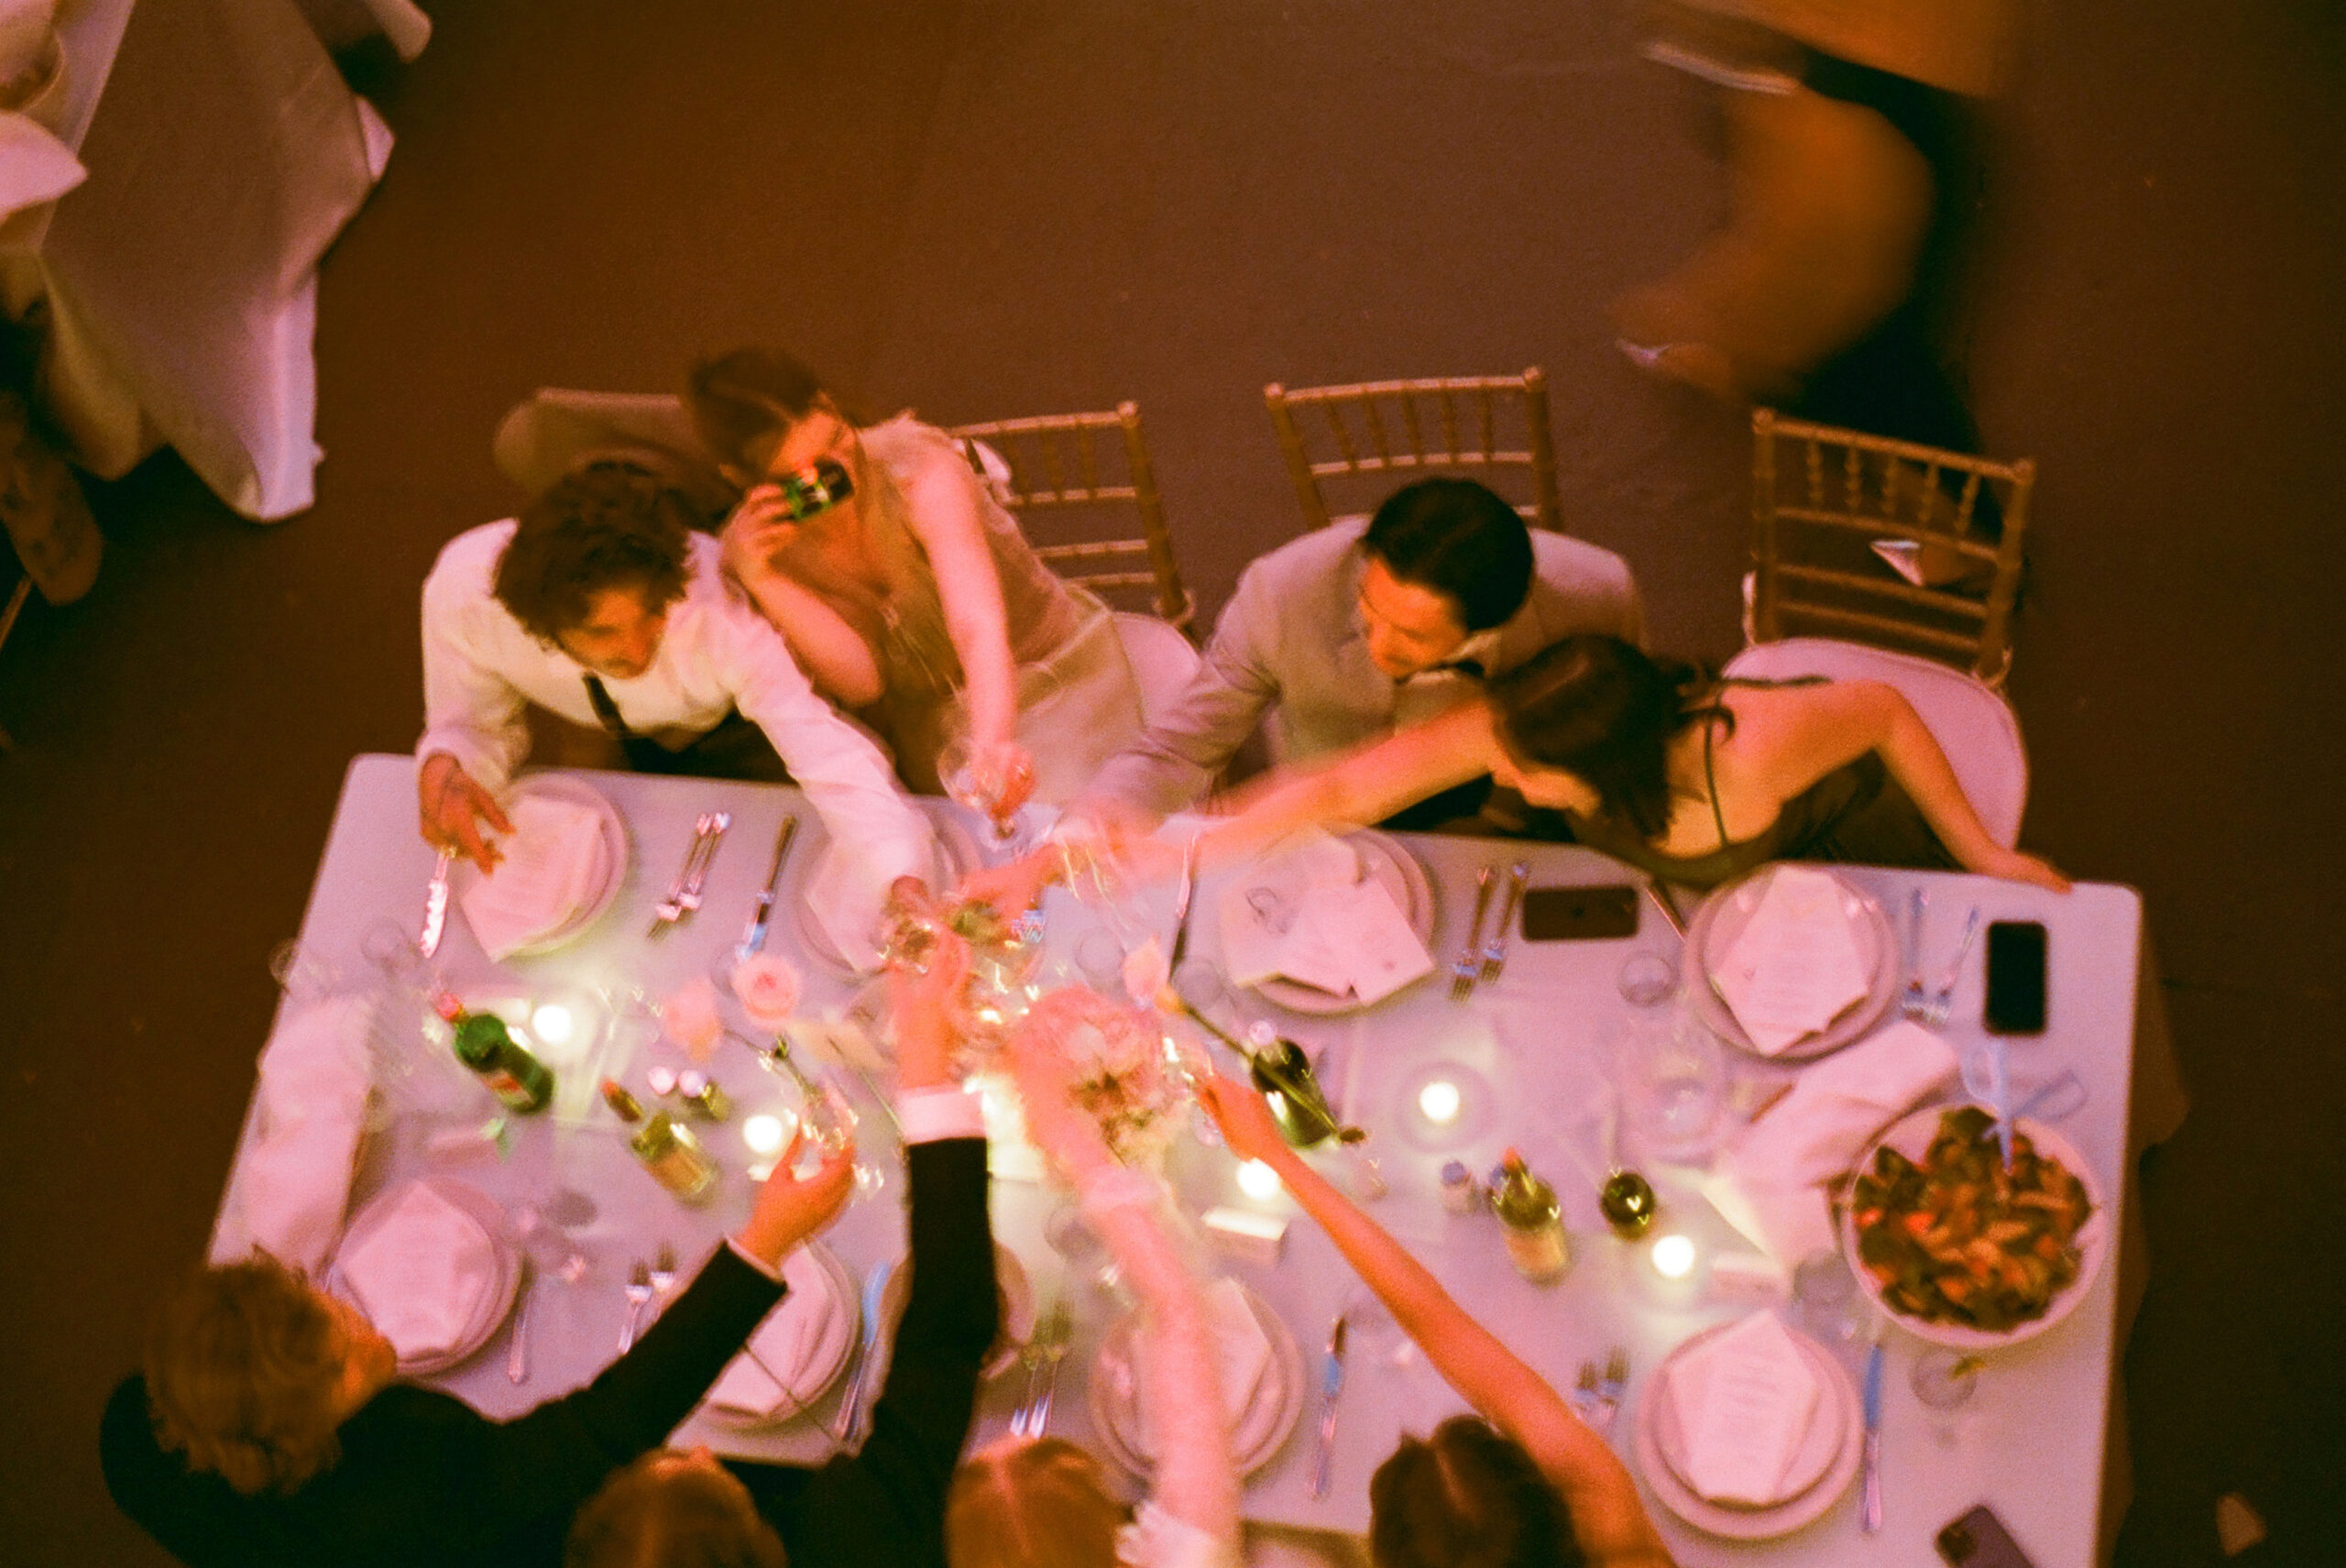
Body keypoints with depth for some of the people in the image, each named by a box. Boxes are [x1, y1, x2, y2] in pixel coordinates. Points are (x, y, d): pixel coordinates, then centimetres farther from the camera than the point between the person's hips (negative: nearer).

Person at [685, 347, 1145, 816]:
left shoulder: (920, 469, -28)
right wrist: (765, 583, -33)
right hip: (922, 719, 3)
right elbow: (860, 681, -19)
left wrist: (991, 746, -61)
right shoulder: (753, 541, -14)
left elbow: (978, 626, -42)